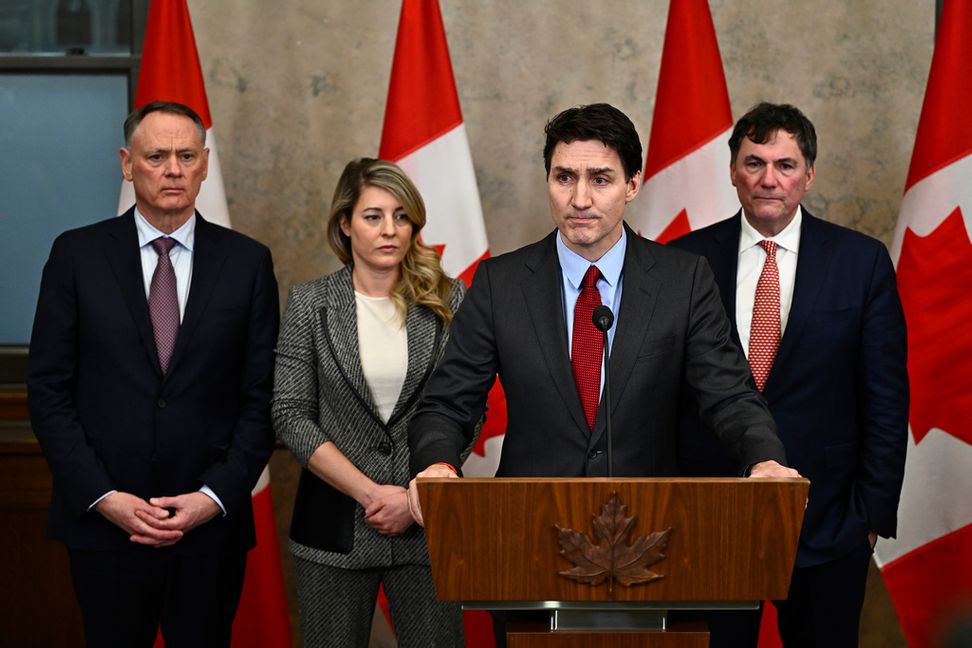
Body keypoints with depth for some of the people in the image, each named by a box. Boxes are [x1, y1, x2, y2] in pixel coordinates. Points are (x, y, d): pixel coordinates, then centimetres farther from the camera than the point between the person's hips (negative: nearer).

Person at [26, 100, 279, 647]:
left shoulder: (247, 262, 3)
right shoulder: (77, 255, 2)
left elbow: (263, 396, 3)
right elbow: (48, 390, 0)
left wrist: (215, 497, -8)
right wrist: (103, 497, -9)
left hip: (212, 524, 0)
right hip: (103, 521, 0)